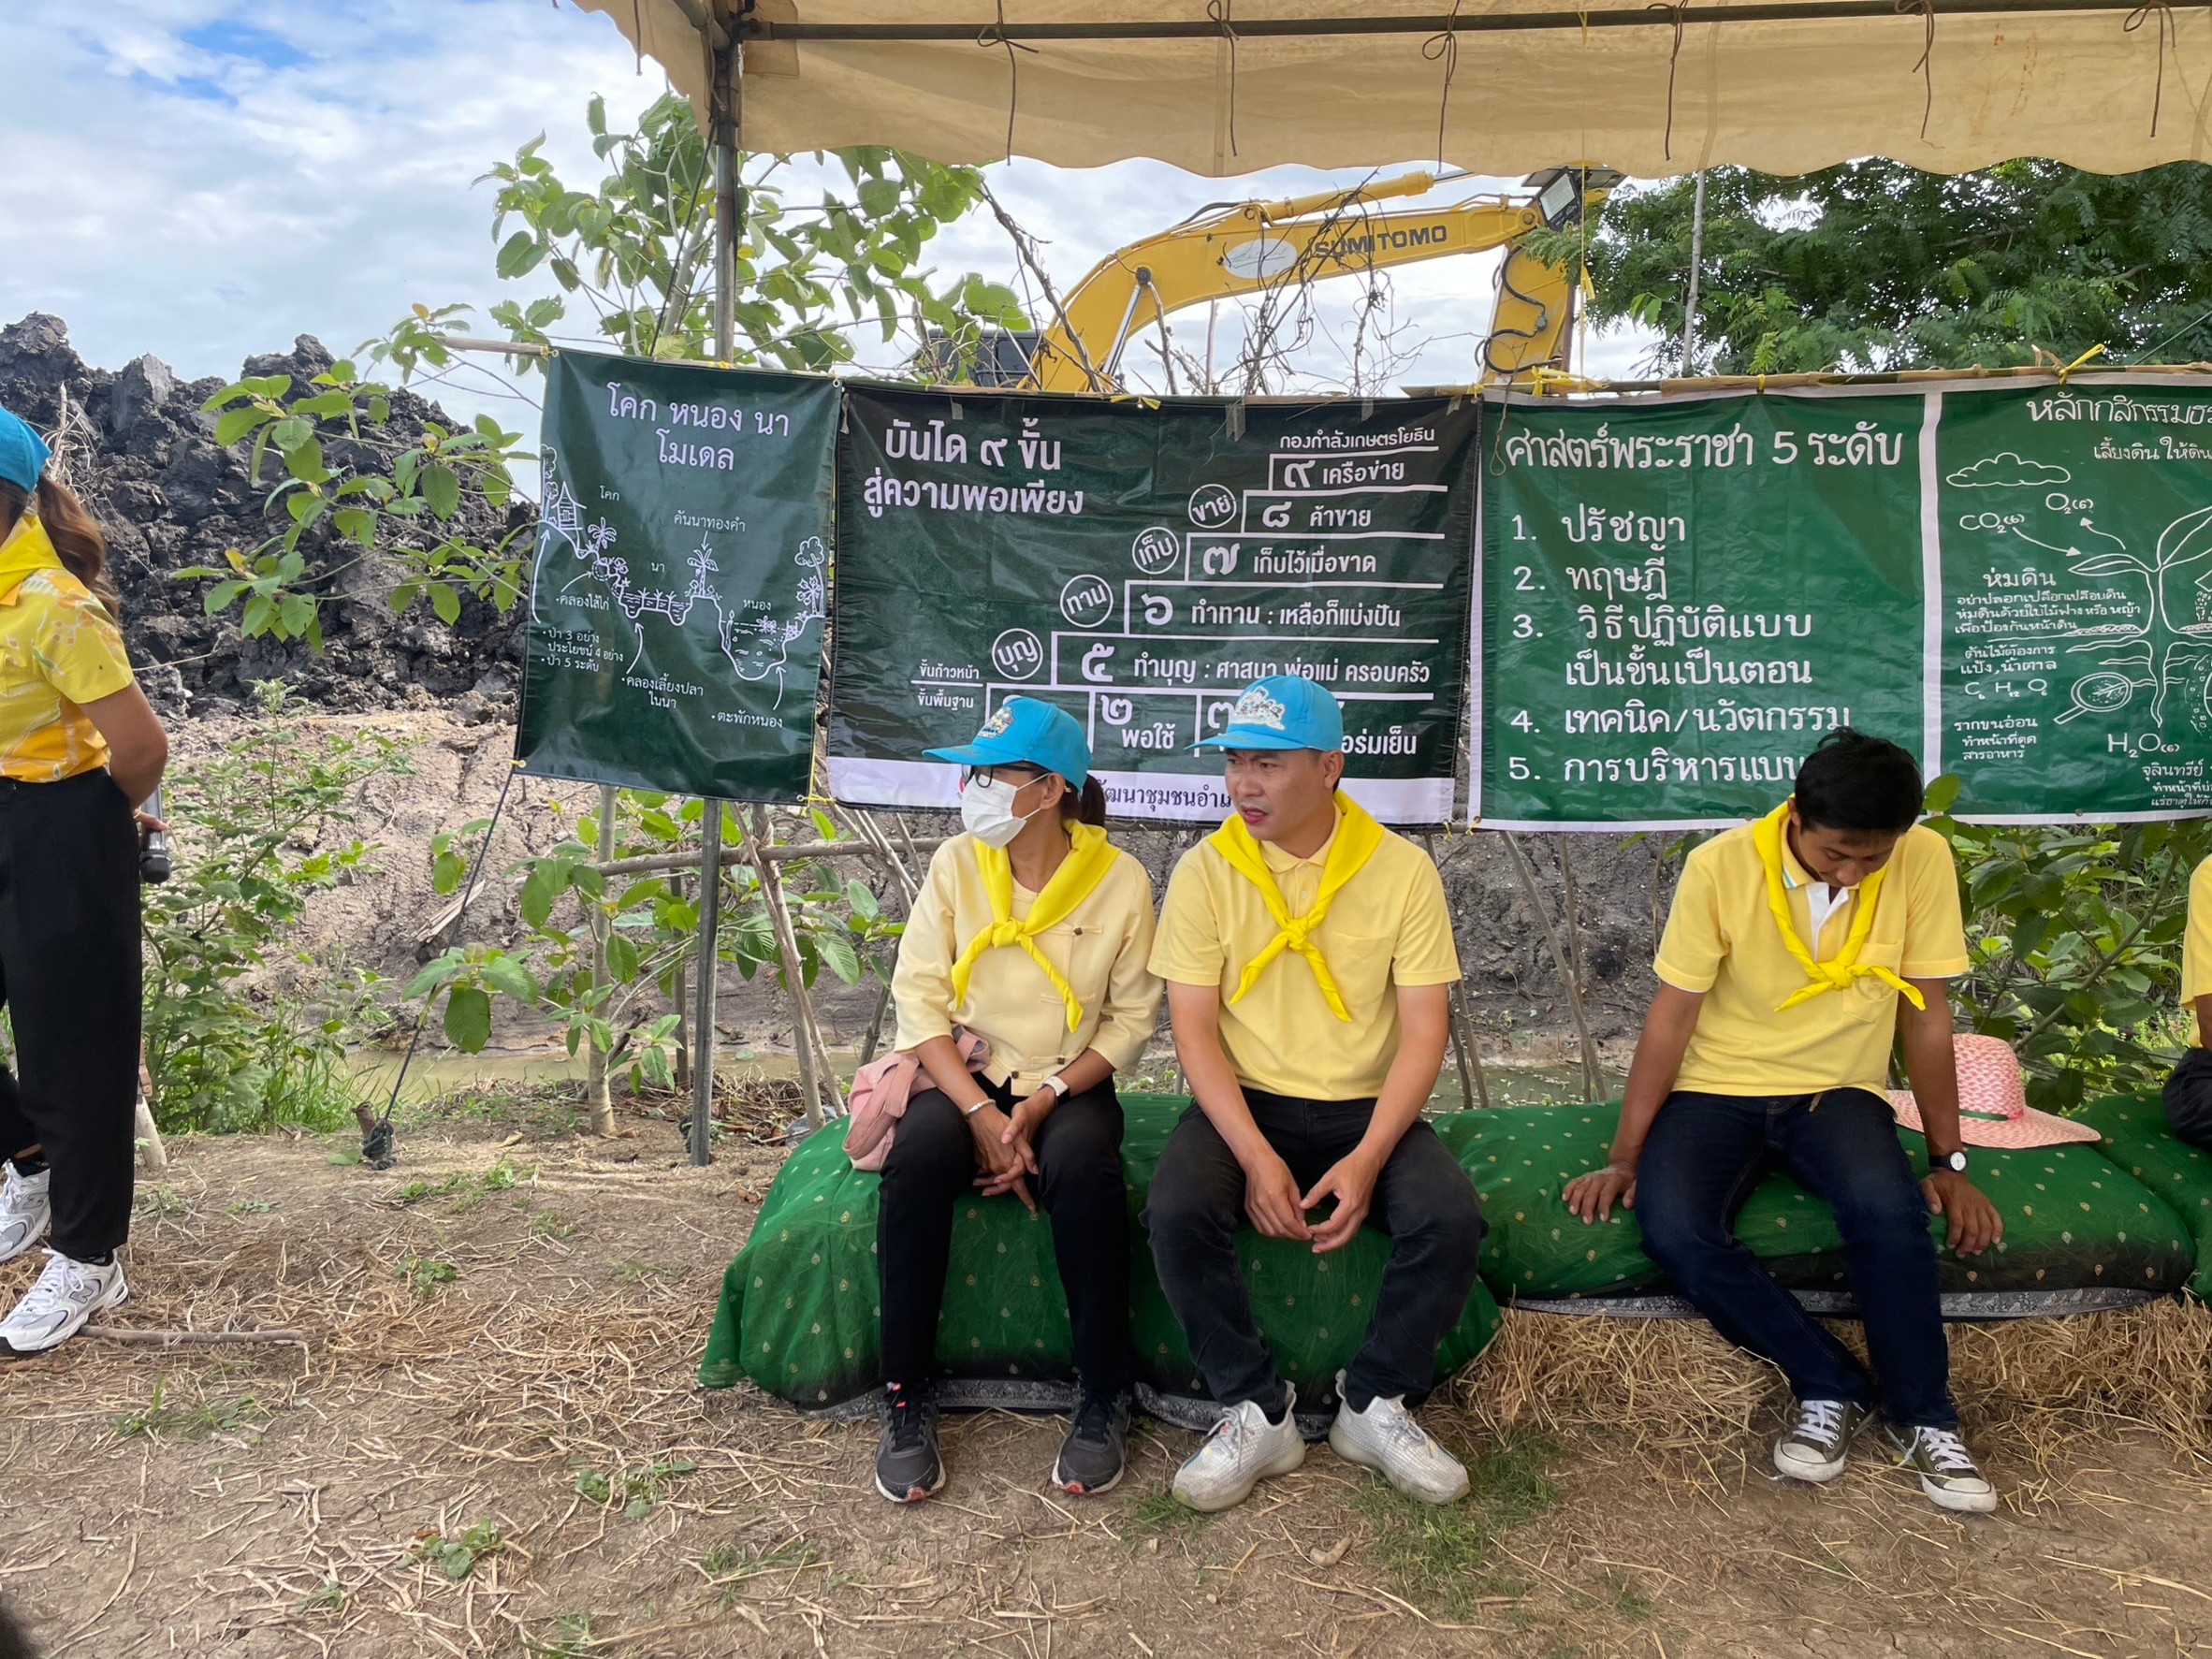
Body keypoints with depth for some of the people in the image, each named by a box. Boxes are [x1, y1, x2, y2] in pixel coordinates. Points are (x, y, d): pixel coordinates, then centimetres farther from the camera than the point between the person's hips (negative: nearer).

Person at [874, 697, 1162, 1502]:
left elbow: (1131, 1021, -3)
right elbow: (919, 1001, -6)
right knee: (920, 1151, -31)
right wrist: (981, 1113, -18)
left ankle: (1103, 1397, -14)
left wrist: (1042, 1103, -16)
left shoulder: (1120, 880, -7)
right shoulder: (956, 863, -3)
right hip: (966, 1075, 2)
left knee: (1083, 1164, -34)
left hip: (1069, 1086, -1)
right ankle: (905, 1398, -17)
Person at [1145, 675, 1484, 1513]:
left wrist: (1368, 1159, -20)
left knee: (1452, 1218, -26)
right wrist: (1257, 1159, -21)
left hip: (1366, 1108, 1)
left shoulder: (1403, 870, -5)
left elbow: (1425, 1030, -7)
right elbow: (1194, 1029, -8)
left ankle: (1375, 1405, 1)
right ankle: (1257, 1412, -6)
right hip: (1244, 1101, 0)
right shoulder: (1206, 870, -5)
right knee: (1177, 1211, -29)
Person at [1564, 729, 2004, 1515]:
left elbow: (1926, 1013, -2)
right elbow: (1671, 1016, -10)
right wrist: (1624, 1158, -9)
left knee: (1886, 1210, -31)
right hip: (1715, 1092, 0)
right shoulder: (1720, 866, -16)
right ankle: (1832, 1388, -6)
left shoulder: (1923, 861, -12)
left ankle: (1924, 1418, -8)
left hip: (1838, 1092, 1)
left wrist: (1948, 1162, 0)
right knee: (1675, 1230, -28)